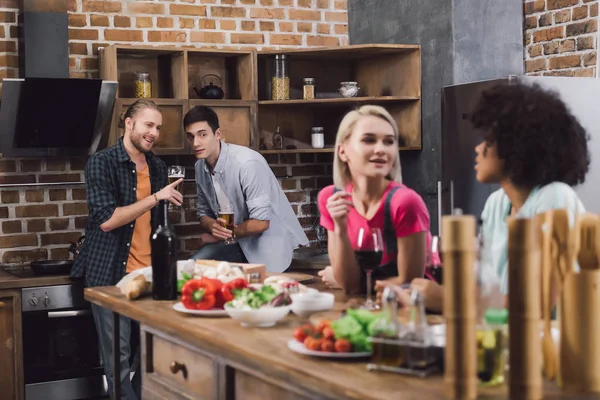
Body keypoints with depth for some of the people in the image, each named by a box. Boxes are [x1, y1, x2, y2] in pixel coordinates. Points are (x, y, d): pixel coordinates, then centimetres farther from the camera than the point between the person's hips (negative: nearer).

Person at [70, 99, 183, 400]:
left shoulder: (158, 167, 12)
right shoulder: (102, 163, -7)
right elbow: (106, 220, -17)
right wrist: (156, 197, -19)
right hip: (111, 273, -5)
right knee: (118, 359, -2)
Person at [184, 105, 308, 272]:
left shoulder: (247, 163, -23)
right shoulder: (201, 166, 0)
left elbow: (261, 222, -23)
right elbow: (203, 213, 7)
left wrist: (224, 235, -11)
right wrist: (214, 228, -17)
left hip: (269, 240, -6)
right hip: (237, 241, 6)